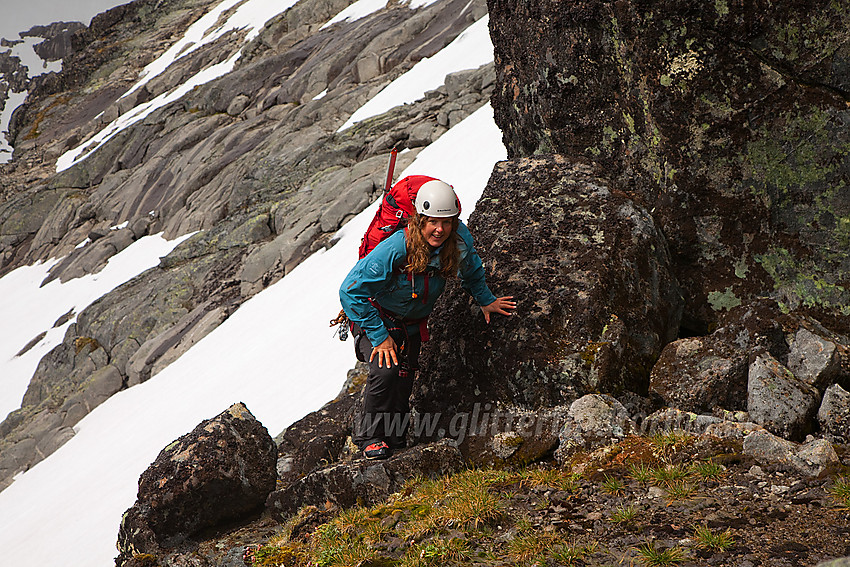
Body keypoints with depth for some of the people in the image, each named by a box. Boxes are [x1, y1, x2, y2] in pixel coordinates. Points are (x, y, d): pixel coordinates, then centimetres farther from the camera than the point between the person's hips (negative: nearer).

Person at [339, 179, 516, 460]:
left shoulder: (459, 239, -19)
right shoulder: (394, 249, -35)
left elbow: (470, 268, 9)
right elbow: (351, 291, -29)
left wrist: (485, 300, 16)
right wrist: (380, 336, -27)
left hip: (413, 325, 5)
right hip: (376, 318, -5)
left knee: (403, 382, -1)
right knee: (385, 372, -25)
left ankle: (394, 437, 24)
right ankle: (369, 436, -3)